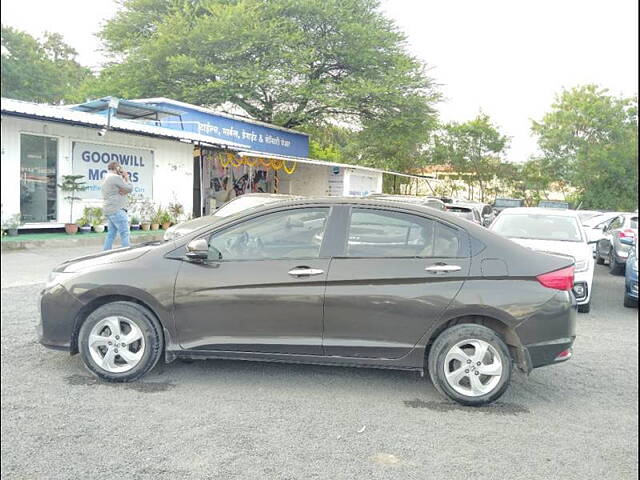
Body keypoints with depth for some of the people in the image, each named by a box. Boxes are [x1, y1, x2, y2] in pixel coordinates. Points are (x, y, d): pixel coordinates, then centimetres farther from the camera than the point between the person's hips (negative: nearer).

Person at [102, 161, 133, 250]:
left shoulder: (106, 179, 21)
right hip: (117, 210, -10)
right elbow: (130, 189, -6)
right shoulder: (116, 177, -10)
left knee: (111, 234, 10)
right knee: (124, 234, -8)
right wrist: (126, 178, 6)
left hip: (108, 211, 10)